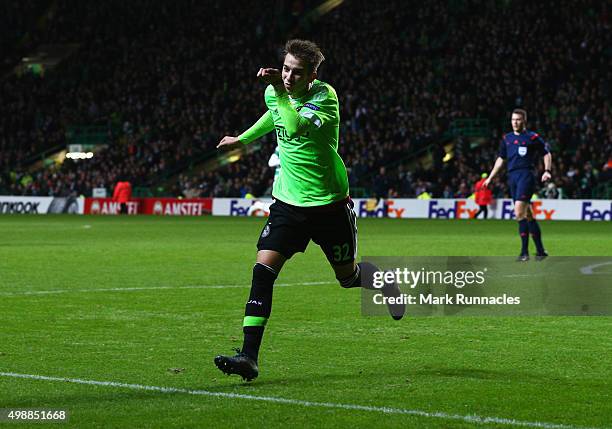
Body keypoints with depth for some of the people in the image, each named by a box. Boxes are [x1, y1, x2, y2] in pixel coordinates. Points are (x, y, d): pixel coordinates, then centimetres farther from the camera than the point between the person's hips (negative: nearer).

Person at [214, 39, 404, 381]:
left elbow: (296, 127, -39)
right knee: (263, 271, -14)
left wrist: (281, 91, -40)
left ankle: (385, 282, 49)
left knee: (348, 276, 12)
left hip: (329, 203, -4)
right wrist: (243, 138, 34)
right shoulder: (274, 93, -2)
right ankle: (249, 357, -17)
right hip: (288, 200, 4)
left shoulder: (324, 96, -20)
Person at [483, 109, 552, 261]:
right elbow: (501, 159, 25)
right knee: (528, 215, 6)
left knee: (519, 212, -18)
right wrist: (490, 177, 23)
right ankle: (540, 251, 10)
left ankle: (524, 251, -14)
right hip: (512, 176, 6)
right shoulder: (507, 138, 17)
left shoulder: (533, 137, 1)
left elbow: (546, 154, 6)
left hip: (526, 175, -6)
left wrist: (547, 171, -8)